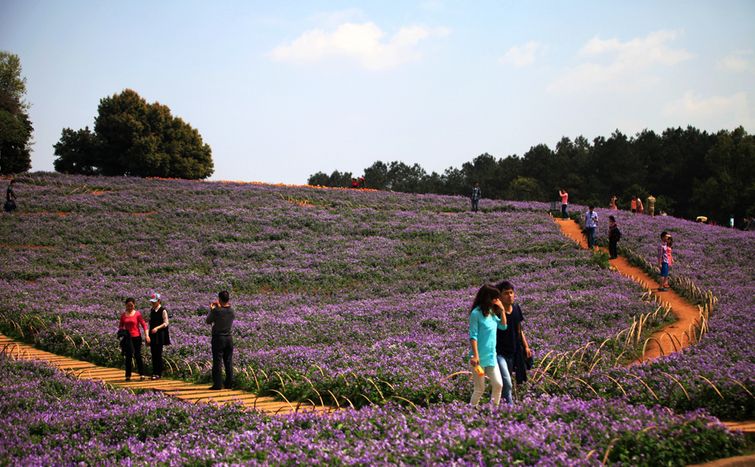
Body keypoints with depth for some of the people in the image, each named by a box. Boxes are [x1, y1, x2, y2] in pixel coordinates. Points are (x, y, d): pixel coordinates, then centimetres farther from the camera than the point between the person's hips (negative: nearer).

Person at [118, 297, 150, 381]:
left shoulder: (137, 314, -3)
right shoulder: (123, 315, 7)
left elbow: (144, 324, -4)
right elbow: (121, 325, 17)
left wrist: (146, 335, -12)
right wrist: (121, 330, -6)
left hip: (136, 337, -3)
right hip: (127, 338, 3)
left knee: (138, 355, -2)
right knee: (128, 356, 8)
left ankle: (142, 374, 4)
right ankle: (128, 376, 13)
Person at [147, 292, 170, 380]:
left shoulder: (163, 310, -9)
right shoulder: (151, 310, 12)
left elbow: (165, 323, -10)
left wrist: (157, 328, -25)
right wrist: (149, 333, 15)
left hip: (160, 334, -6)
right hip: (152, 334, 6)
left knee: (158, 354, -5)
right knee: (153, 354, 8)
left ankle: (159, 373, 1)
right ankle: (154, 372, 14)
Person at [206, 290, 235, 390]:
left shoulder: (217, 311, -18)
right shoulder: (231, 310, -2)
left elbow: (208, 321, -3)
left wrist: (212, 309, 8)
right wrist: (219, 307, 19)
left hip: (218, 338, -5)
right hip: (229, 338, 5)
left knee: (217, 362, 0)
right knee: (228, 361, 10)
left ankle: (217, 384, -1)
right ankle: (229, 383, 13)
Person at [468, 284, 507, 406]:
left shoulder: (491, 312, 8)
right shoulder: (476, 313, -13)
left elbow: (503, 326, 15)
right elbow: (473, 336, -15)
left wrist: (501, 310, 4)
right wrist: (475, 355, -20)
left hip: (491, 356, 7)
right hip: (480, 357, -7)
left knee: (498, 384, 4)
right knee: (480, 389, 0)